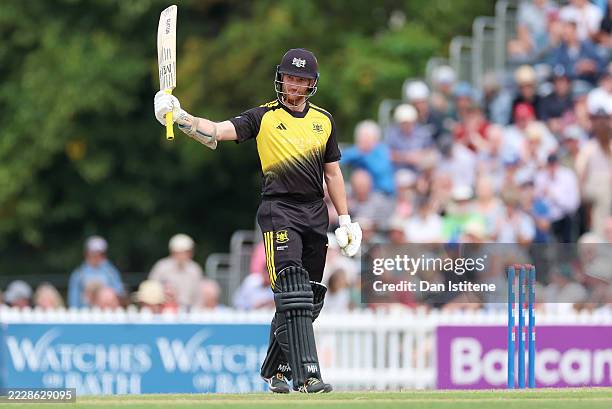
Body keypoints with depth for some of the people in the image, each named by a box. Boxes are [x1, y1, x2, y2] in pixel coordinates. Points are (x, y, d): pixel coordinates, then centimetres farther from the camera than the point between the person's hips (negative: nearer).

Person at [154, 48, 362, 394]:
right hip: (279, 211, -5)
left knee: (310, 299, 6)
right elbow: (218, 131, -11)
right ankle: (306, 374, -26)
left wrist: (345, 220, 15)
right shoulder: (264, 117, 2)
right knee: (292, 293, -19)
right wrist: (179, 117, -27)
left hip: (315, 214, 5)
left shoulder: (323, 120, 14)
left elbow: (332, 172, 19)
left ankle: (275, 369, 23)